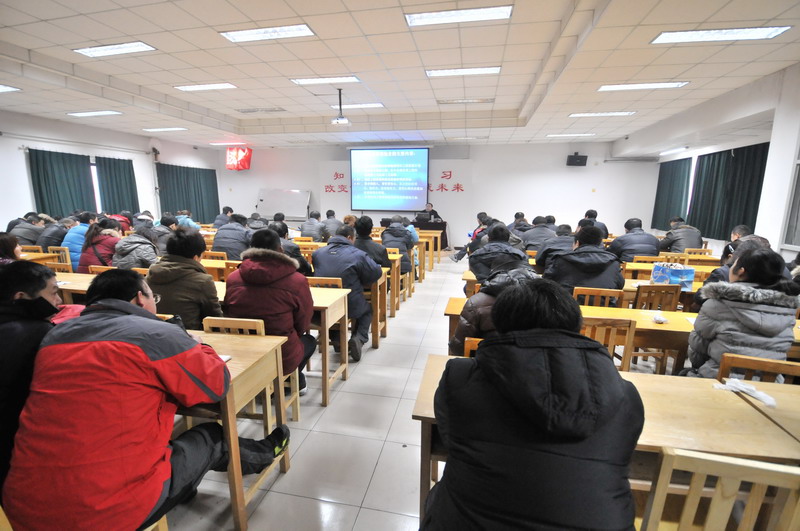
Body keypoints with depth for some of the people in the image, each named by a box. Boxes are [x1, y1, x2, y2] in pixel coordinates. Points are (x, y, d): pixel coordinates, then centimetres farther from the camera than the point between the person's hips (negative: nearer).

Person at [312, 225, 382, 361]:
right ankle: (358, 339, 5)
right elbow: (377, 273, -7)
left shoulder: (317, 253, 0)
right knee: (367, 309, 29)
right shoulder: (357, 254, -14)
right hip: (351, 308, -3)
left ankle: (336, 339, 22)